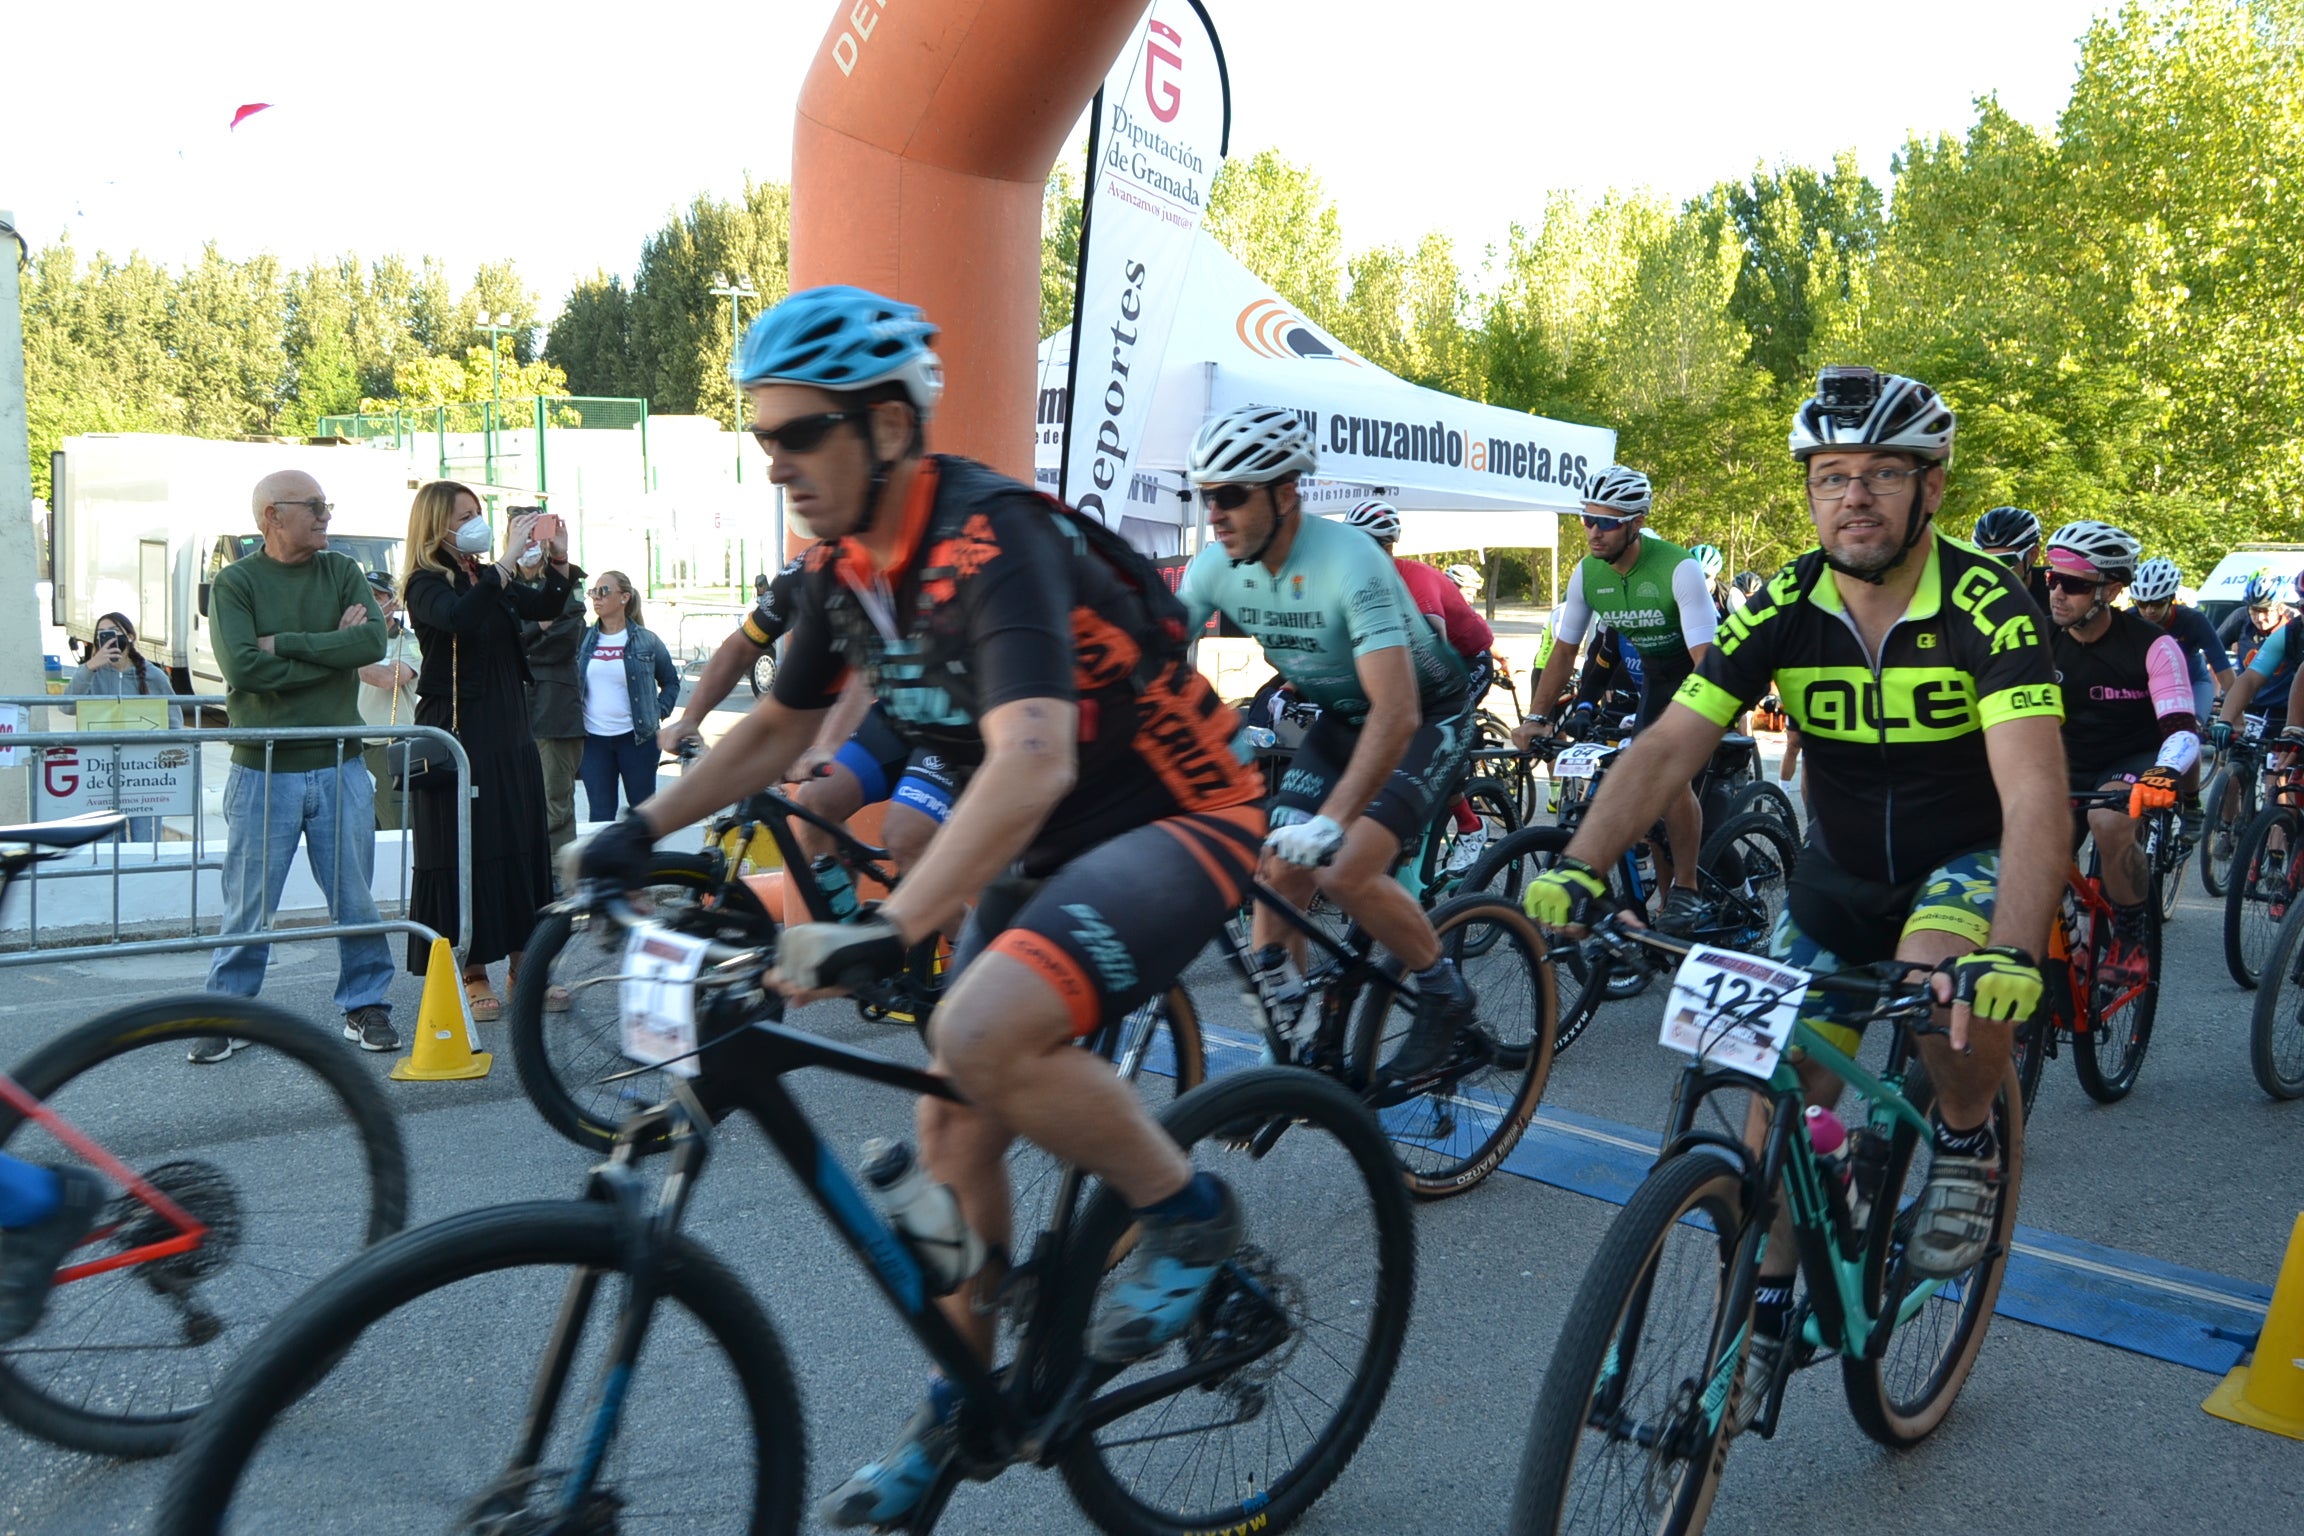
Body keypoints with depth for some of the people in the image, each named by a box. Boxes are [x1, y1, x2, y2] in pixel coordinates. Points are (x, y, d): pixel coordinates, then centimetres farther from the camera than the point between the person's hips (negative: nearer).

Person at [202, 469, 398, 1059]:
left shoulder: (342, 572, 7)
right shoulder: (235, 582, -2)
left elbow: (373, 640, -11)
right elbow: (241, 666, -17)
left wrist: (283, 644, -14)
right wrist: (332, 650, -11)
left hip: (340, 767, 2)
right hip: (263, 771, -2)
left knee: (355, 900, 7)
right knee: (248, 906, 5)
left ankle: (365, 1006, 19)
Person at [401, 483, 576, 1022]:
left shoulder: (491, 579, 12)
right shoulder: (426, 585, -9)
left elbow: (545, 608, 9)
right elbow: (459, 617, -30)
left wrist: (558, 562, -8)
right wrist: (507, 560, -30)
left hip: (510, 735, 7)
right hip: (457, 737, -7)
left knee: (523, 847, 8)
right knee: (464, 853, -1)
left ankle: (523, 969, 16)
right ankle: (472, 977, 8)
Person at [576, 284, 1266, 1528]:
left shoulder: (988, 541, -27)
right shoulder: (844, 567, 0)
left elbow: (1032, 761, -42)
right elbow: (776, 729, 14)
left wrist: (886, 930, -52)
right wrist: (643, 830, 2)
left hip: (1172, 821, -8)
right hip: (1045, 848, 8)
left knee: (981, 1033, -31)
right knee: (953, 1132, 7)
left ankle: (1185, 1212, -6)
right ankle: (958, 1408, 27)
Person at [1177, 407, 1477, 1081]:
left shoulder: (1349, 563, -33)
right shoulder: (1216, 566, -14)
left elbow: (1397, 712, -41)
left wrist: (1331, 821, -51)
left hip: (1425, 715, -6)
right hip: (1339, 717, 6)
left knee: (1345, 874, -22)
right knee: (1277, 870, -8)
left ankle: (1444, 994, 3)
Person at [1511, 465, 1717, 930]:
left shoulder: (1678, 568, -30)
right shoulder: (1587, 573, -13)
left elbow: (1705, 658, -35)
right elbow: (1564, 651, -4)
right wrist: (1537, 718, -13)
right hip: (1655, 673, 6)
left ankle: (1687, 890, -8)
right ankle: (1665, 892, 14)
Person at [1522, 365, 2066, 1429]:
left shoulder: (1988, 609, -24)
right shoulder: (1784, 607, -15)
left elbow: (2034, 796, -35)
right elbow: (1667, 747, -21)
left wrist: (2012, 955, -51)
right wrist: (1577, 868, -37)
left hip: (1970, 859, -3)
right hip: (1837, 872, 4)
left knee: (1936, 968, -35)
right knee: (1785, 1085, 2)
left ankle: (1967, 1139, -2)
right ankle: (1766, 1310, 22)